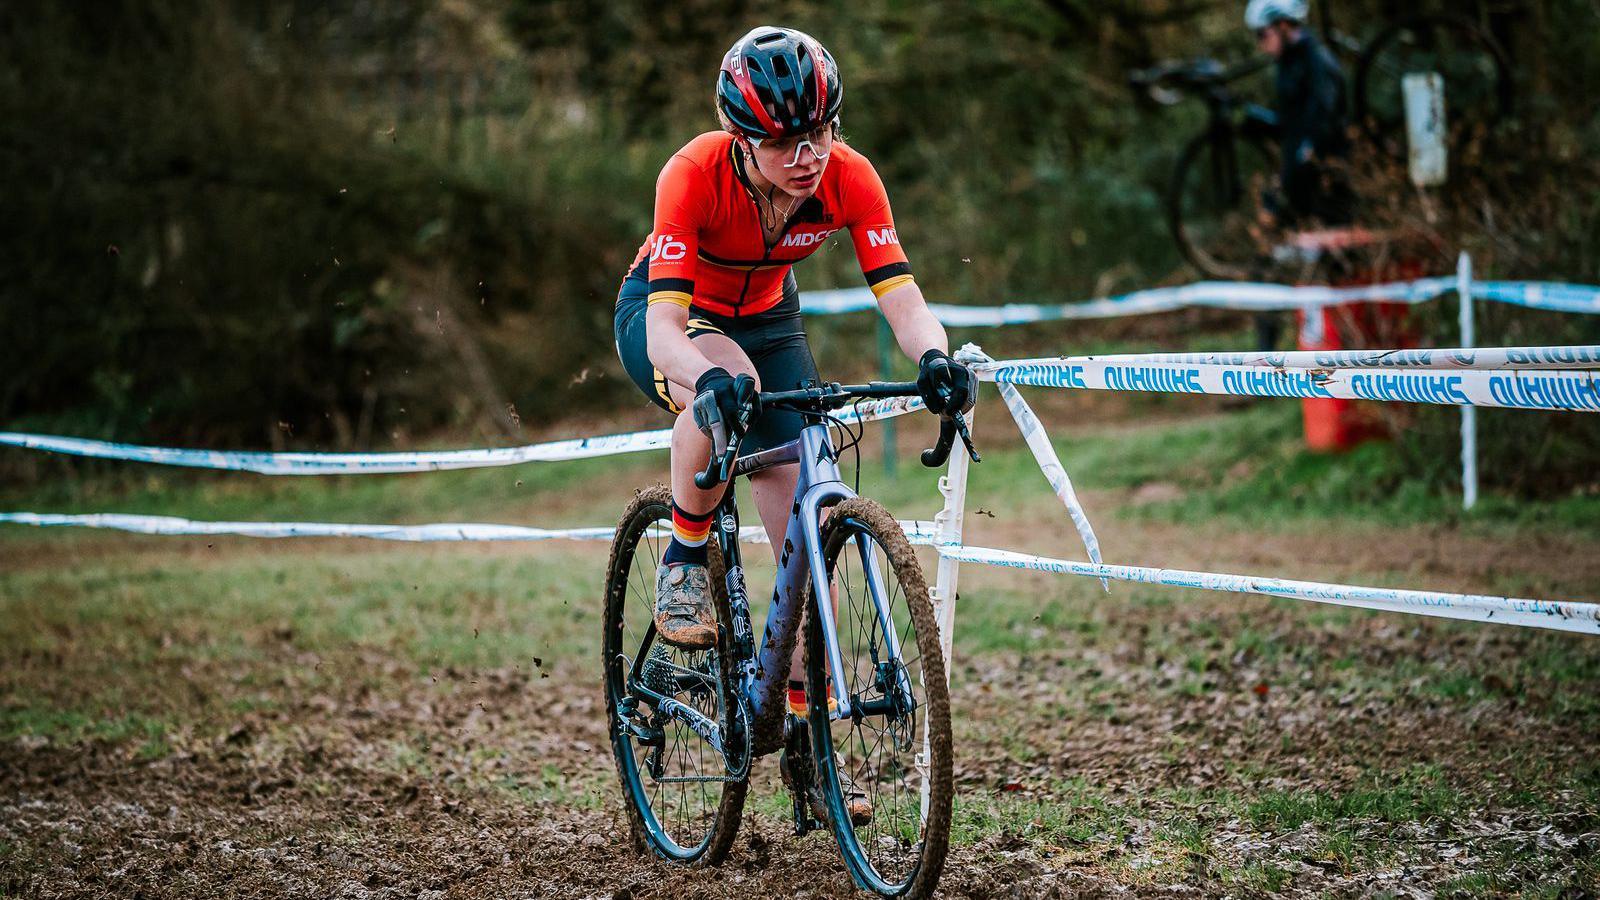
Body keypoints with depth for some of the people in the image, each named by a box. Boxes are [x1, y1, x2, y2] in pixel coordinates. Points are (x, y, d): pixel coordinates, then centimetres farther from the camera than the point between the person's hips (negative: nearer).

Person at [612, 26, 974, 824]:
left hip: (765, 321, 3)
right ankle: (683, 565, -15)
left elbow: (901, 298, -32)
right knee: (728, 387, -40)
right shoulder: (695, 174, -35)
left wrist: (934, 357, -54)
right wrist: (711, 379, -62)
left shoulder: (847, 177, -27)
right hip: (665, 319, -3)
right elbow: (666, 325, -41)